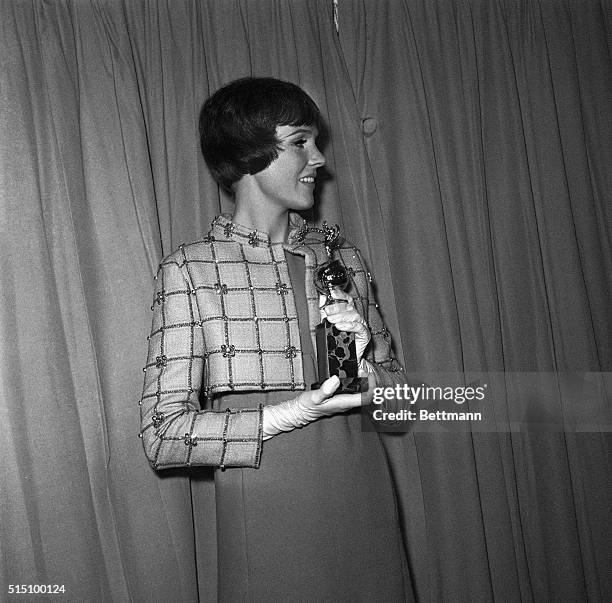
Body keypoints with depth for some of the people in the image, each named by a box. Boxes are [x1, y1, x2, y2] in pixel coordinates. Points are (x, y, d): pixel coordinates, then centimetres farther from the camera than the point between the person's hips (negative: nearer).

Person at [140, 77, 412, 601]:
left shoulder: (343, 259, 7)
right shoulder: (189, 271, -7)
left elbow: (400, 399, 12)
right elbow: (163, 435, -11)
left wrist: (363, 366, -10)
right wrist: (292, 414, -19)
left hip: (365, 505, 5)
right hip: (264, 514, -4)